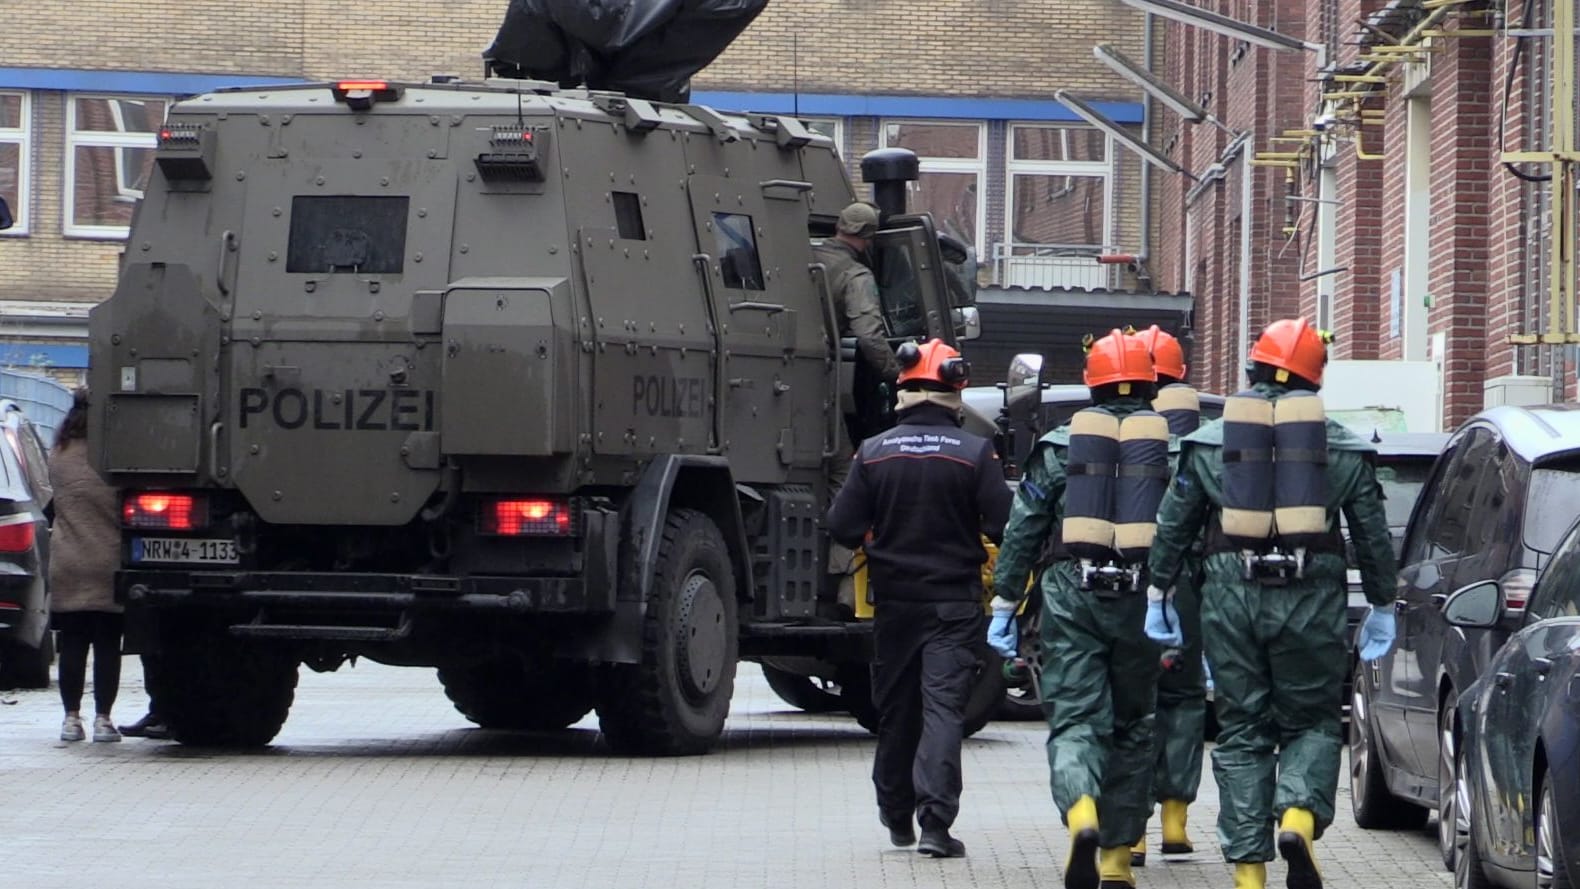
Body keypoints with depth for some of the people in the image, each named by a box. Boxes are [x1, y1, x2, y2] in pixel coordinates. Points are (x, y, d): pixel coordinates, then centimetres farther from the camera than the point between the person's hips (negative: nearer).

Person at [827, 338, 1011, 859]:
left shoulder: (873, 454, -3)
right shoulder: (975, 454, -8)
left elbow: (844, 527, -5)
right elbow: (1003, 526, -11)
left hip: (893, 600, 3)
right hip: (955, 601, -2)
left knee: (895, 709, 16)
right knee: (944, 708, -6)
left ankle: (896, 816, 30)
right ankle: (935, 821, -19)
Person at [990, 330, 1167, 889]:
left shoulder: (1060, 445, 6)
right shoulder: (1173, 445, 7)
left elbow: (1022, 532, 5)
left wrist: (1004, 606, 10)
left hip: (1073, 596, -1)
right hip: (1142, 596, 1)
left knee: (1074, 718, -3)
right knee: (1132, 724, 12)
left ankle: (1081, 815, -32)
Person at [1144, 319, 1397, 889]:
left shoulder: (1210, 442, 9)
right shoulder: (1341, 447, 8)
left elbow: (1173, 526, 10)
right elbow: (1372, 535, 10)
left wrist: (1159, 592, 18)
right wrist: (1382, 608, 17)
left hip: (1231, 595, 1)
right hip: (1311, 596, 0)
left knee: (1241, 733, 7)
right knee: (1311, 721, 11)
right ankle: (1300, 814, -18)